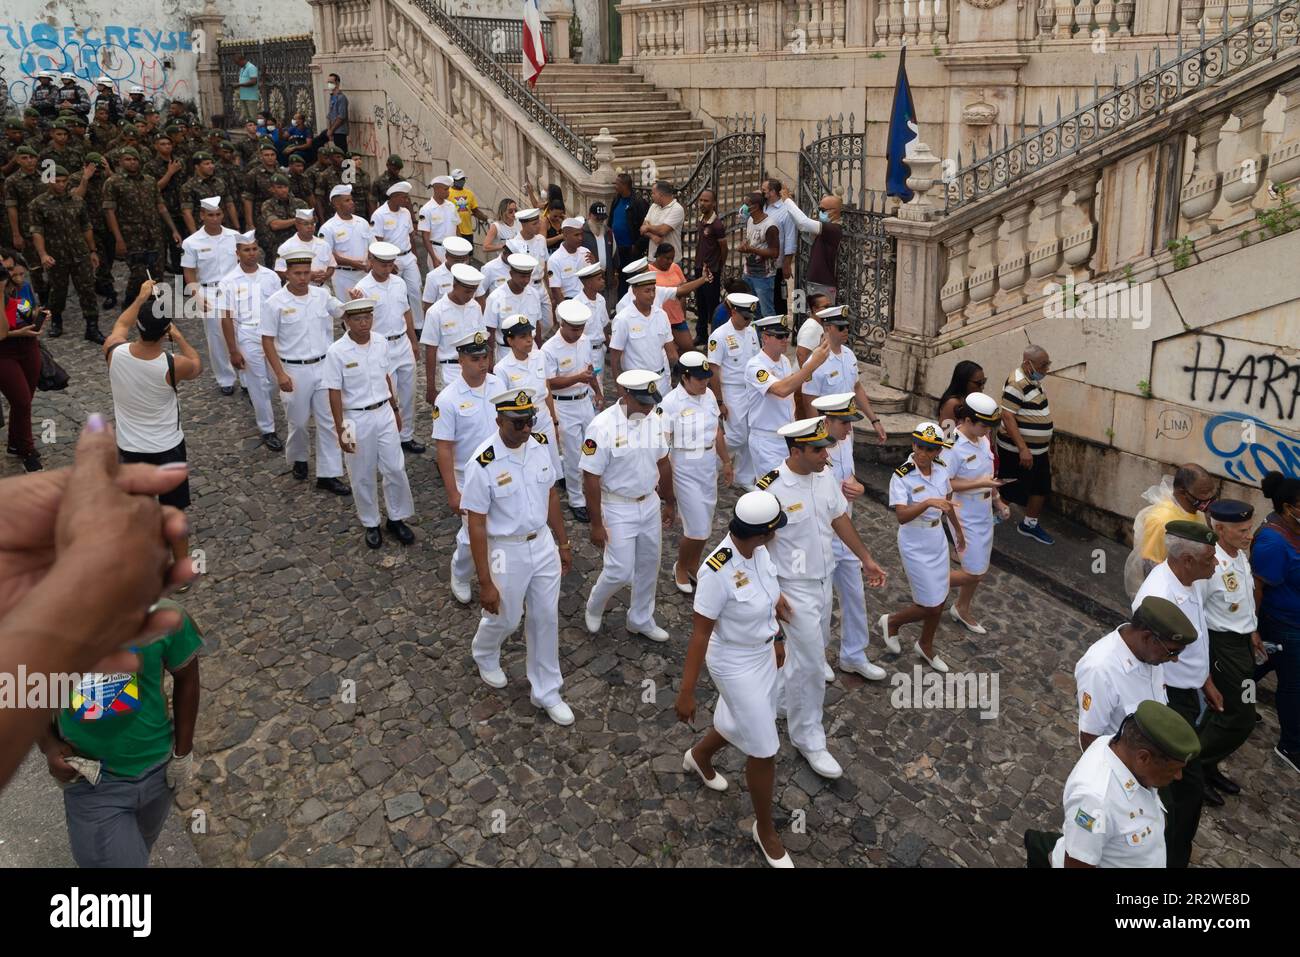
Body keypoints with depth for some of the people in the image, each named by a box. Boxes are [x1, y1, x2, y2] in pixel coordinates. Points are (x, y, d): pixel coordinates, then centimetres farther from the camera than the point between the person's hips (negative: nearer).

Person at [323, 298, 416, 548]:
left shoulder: (381, 343, -3)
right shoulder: (337, 352, -16)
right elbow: (334, 394, -12)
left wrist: (395, 409, 16)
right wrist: (341, 430, -12)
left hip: (384, 413, 4)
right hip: (357, 419, -3)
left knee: (395, 469, 9)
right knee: (363, 477, 10)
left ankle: (397, 518, 27)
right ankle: (370, 524, 28)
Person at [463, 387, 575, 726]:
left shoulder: (541, 444, -8)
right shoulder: (483, 464, -25)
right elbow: (476, 525, -19)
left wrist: (562, 542, 12)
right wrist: (485, 583, -17)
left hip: (543, 544, 5)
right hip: (507, 552, -5)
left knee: (546, 618, 15)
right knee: (505, 618, 16)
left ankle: (546, 692, 33)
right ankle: (484, 655, 53)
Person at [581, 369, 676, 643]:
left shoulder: (653, 419, -3)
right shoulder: (602, 426, -22)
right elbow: (591, 478, -19)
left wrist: (669, 502, 17)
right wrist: (597, 524, -17)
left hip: (650, 504, 6)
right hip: (618, 509, -6)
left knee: (648, 566, 16)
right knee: (620, 571, -3)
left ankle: (641, 620, 36)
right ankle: (594, 607, 29)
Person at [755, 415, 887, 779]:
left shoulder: (826, 475, -4)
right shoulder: (771, 489, -25)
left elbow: (840, 517, 11)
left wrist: (866, 558, 16)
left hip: (824, 579, 7)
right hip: (794, 587, -7)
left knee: (815, 648, 22)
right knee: (809, 663, -2)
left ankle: (784, 694, 48)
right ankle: (808, 738, 14)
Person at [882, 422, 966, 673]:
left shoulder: (941, 469, -4)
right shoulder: (902, 476, -23)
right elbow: (902, 516, -34)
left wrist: (958, 529, 25)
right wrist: (928, 503, -48)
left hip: (938, 540, 7)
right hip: (915, 546, -6)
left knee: (939, 601, 17)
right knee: (930, 606, -1)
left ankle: (926, 647, 40)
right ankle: (891, 622, 28)